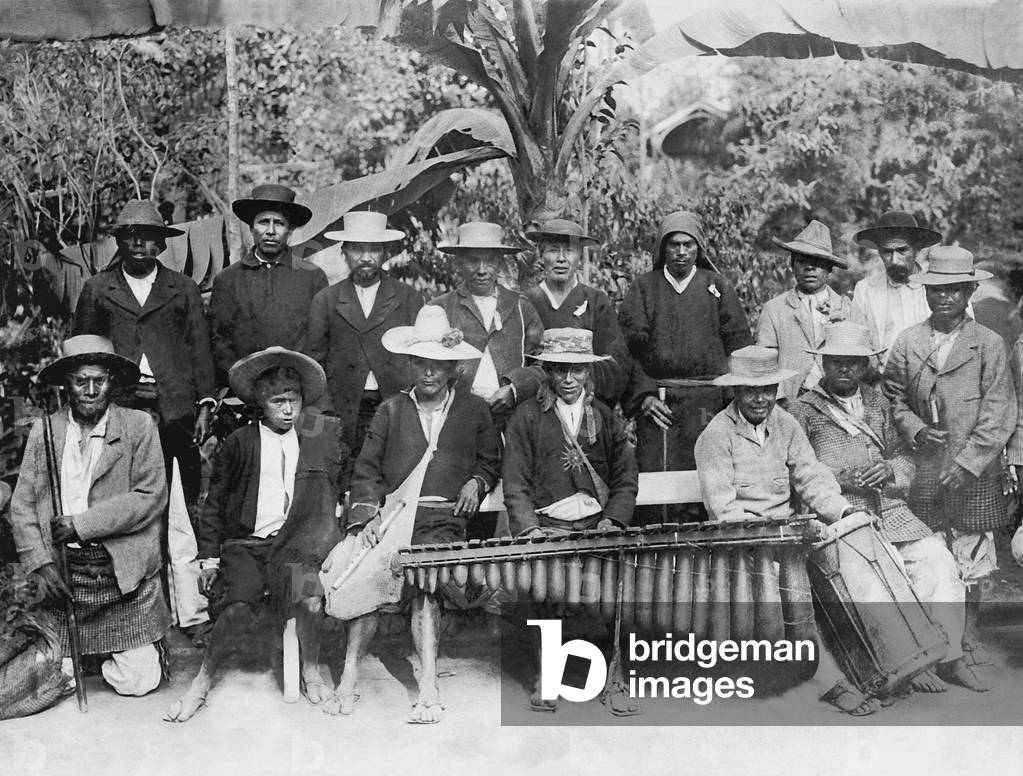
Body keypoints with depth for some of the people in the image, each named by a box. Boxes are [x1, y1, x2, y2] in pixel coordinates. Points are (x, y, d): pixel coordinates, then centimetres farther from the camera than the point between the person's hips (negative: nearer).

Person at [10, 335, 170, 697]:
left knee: (137, 682, -3)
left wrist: (82, 524, -14)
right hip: (61, 574, 2)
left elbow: (151, 497, -8)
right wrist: (40, 565, -10)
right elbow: (22, 505, 4)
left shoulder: (139, 426, 0)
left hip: (125, 574, -2)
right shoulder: (44, 430, 6)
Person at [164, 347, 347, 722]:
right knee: (238, 605, -24)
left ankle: (311, 673, 2)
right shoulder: (240, 442, 4)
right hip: (245, 544, -1)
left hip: (294, 543, 1)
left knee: (310, 598, -25)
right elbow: (214, 502, 9)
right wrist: (209, 557, 4)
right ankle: (201, 684, -3)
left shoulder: (324, 434, 6)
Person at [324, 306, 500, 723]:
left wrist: (477, 482, 3)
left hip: (442, 520, -1)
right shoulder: (391, 409, 14)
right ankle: (349, 678, -19)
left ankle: (428, 687, -27)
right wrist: (366, 516, -6)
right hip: (392, 515, 1)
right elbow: (367, 470, 9)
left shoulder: (474, 410, 15)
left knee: (426, 585, -26)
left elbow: (491, 461, 25)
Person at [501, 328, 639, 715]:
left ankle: (612, 678, -10)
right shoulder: (527, 417, 5)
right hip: (547, 526, -1)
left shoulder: (605, 417, 13)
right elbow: (516, 486, 0)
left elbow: (626, 481, 11)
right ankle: (545, 677, -6)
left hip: (599, 525, 2)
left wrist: (611, 521, -5)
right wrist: (530, 529, -14)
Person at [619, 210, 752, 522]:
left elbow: (740, 345, 7)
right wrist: (643, 395, -8)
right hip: (657, 400, 0)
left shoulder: (717, 288, 11)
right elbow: (628, 349, 4)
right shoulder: (644, 288, 10)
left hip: (709, 401, 0)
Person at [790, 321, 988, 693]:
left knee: (937, 559, -16)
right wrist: (838, 478, -17)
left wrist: (890, 470, -5)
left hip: (888, 507, 5)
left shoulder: (878, 403, 20)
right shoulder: (802, 411, 4)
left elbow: (904, 455, 18)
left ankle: (949, 657, -8)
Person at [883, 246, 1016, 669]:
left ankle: (968, 637, 23)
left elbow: (998, 415, -5)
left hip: (974, 473, -1)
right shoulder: (907, 342, 4)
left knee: (971, 559, 7)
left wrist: (966, 463, -12)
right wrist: (914, 429, -8)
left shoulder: (989, 345, -2)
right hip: (923, 470, 1)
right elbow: (893, 397, 11)